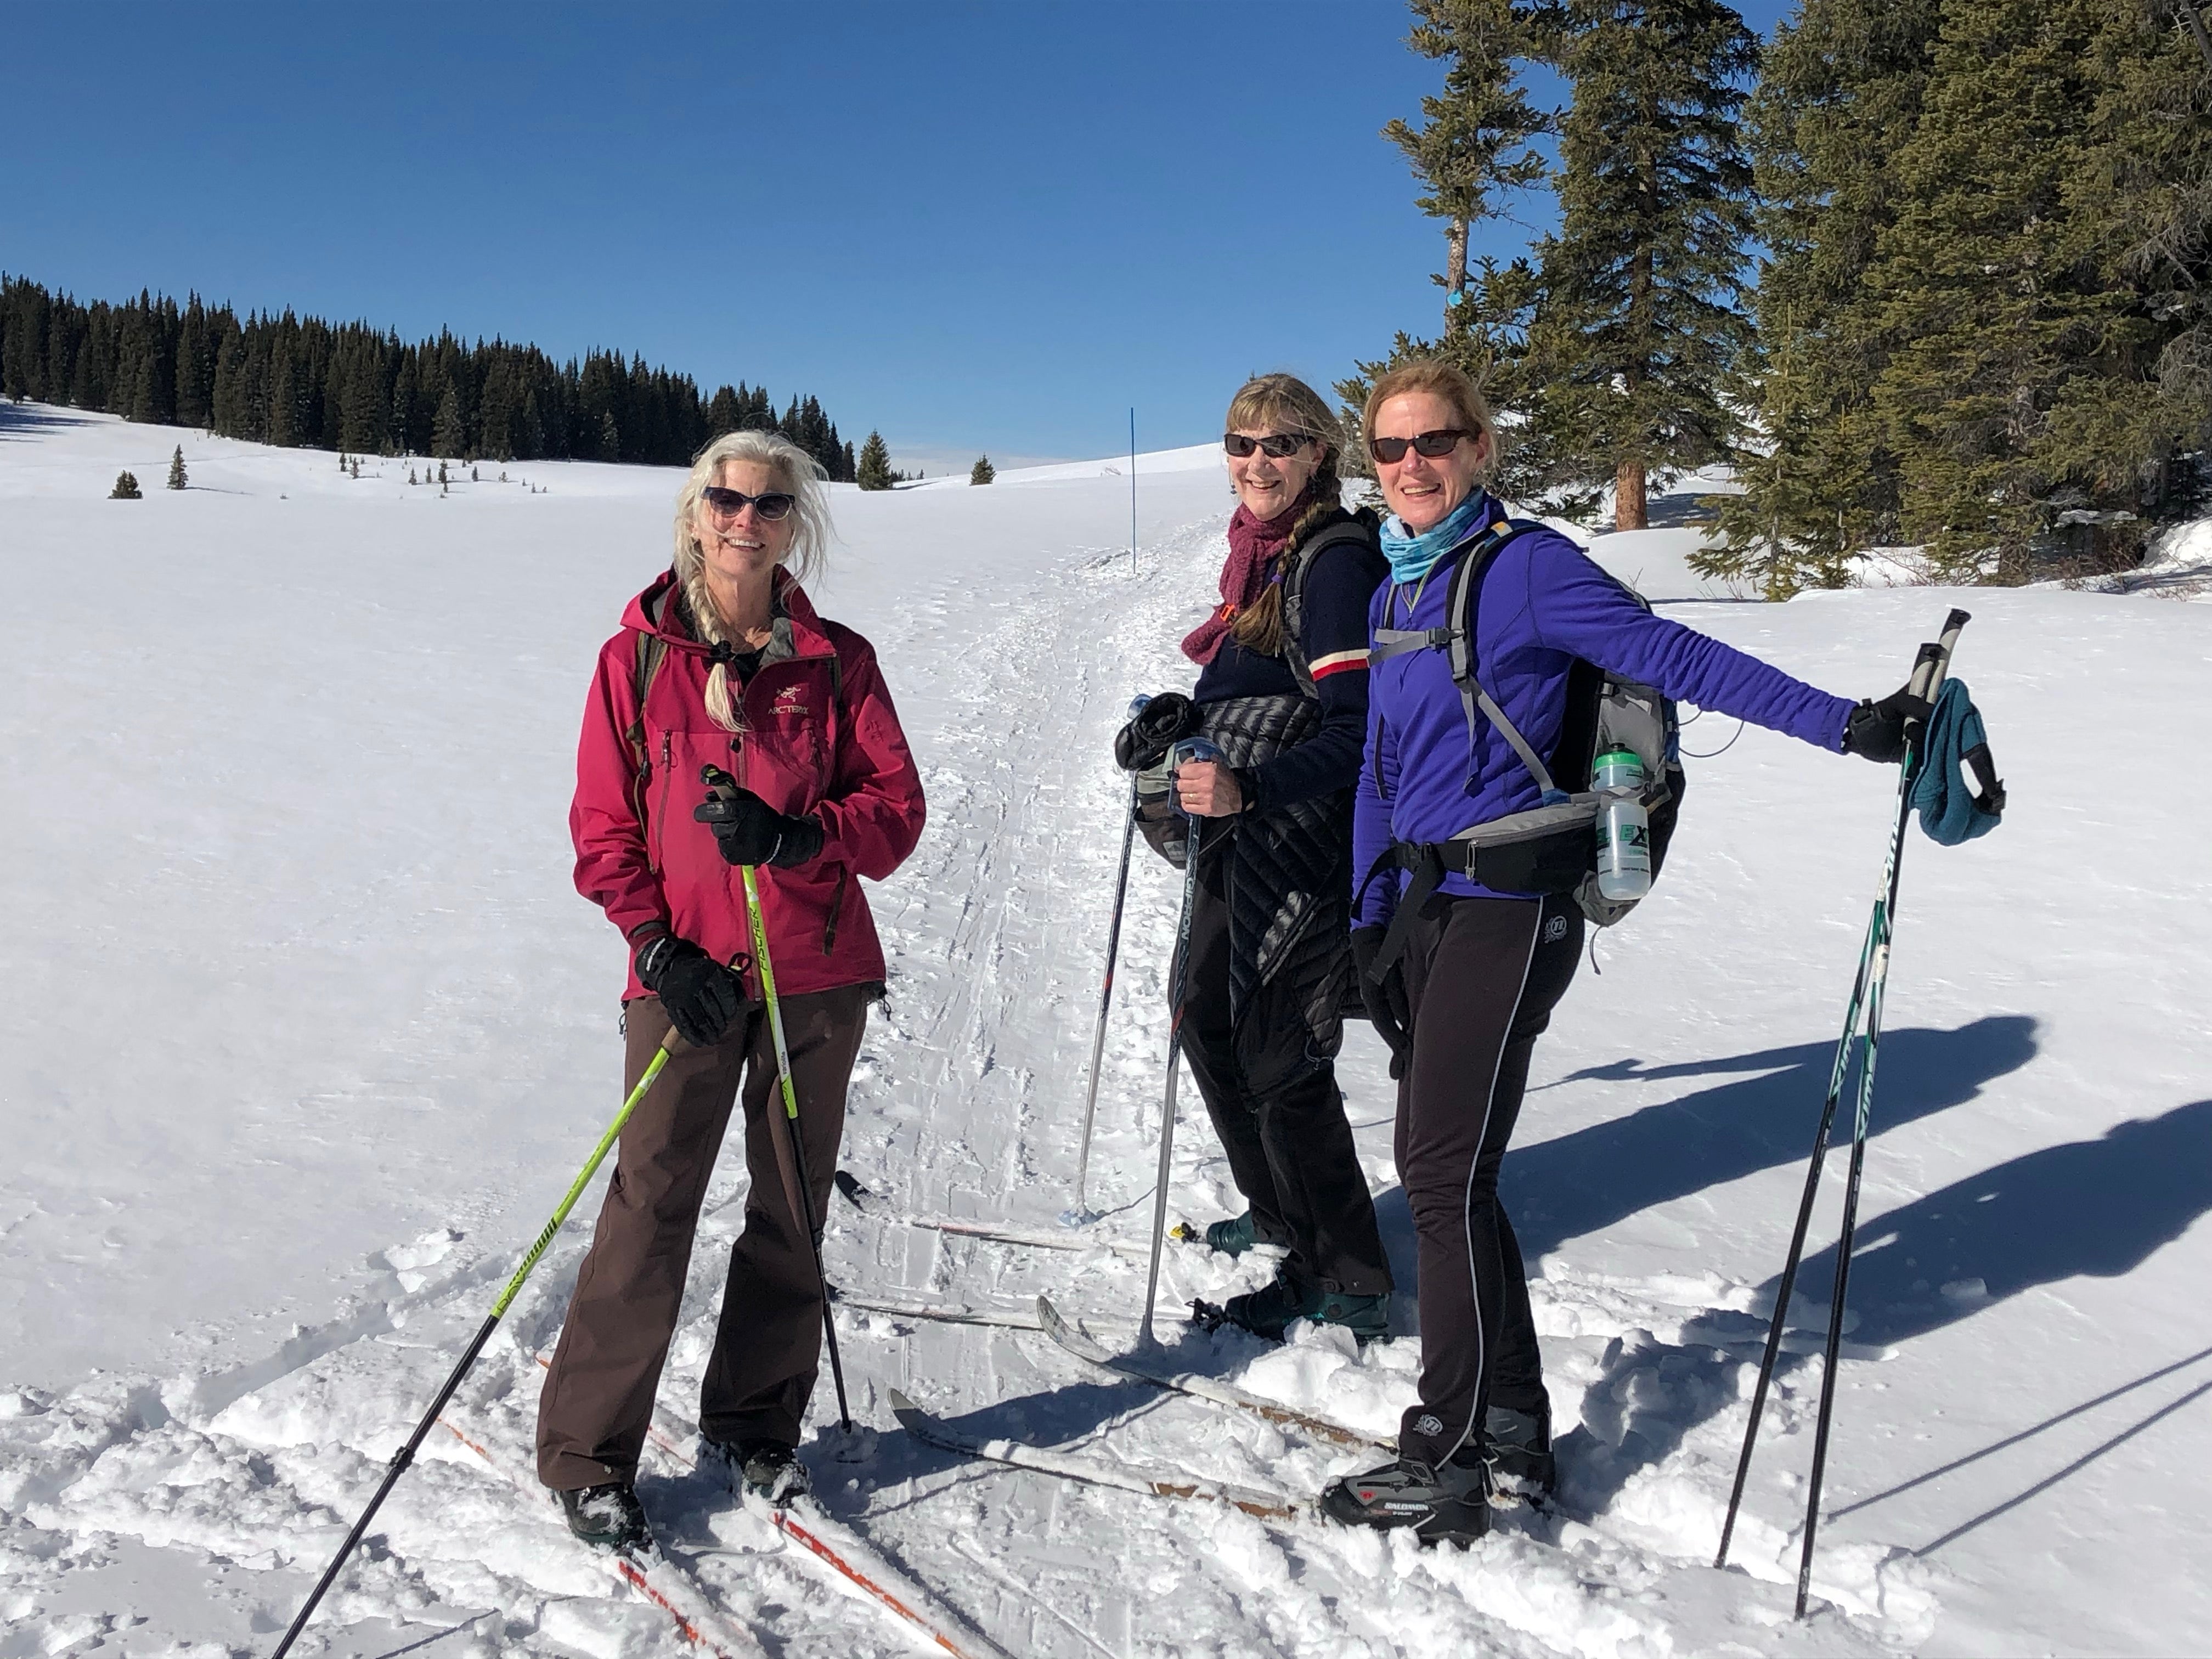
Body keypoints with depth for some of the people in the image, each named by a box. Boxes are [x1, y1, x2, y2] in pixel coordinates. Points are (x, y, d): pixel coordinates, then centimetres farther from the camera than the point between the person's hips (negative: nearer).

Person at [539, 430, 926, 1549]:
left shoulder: (836, 662, 4)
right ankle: (587, 1455, 9)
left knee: (792, 1207, 10)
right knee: (652, 1205, -6)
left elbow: (896, 808, 0)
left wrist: (794, 835, -18)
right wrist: (657, 944, -10)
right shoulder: (639, 656, 2)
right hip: (689, 972, -2)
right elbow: (603, 827, 2)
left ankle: (754, 1424, 27)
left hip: (818, 975, 2)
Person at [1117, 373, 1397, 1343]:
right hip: (1243, 833, 10)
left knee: (1280, 1061, -5)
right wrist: (1182, 717, 8)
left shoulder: (1336, 560, -16)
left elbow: (1355, 729, -23)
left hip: (1302, 844, -10)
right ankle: (1280, 1216, 38)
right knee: (1210, 1024, 19)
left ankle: (1343, 1286, 10)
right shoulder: (1259, 551, 12)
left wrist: (1249, 787, -35)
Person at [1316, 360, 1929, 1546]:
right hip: (1428, 905, 8)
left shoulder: (1525, 565, -8)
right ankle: (1512, 1430, 23)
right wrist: (1371, 929, 17)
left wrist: (1846, 726, -21)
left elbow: (1678, 659, -13)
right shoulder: (1395, 592, 15)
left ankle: (1450, 1464, 6)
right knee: (1435, 1171, 10)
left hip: (1510, 910, -8)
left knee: (1444, 1180, -7)